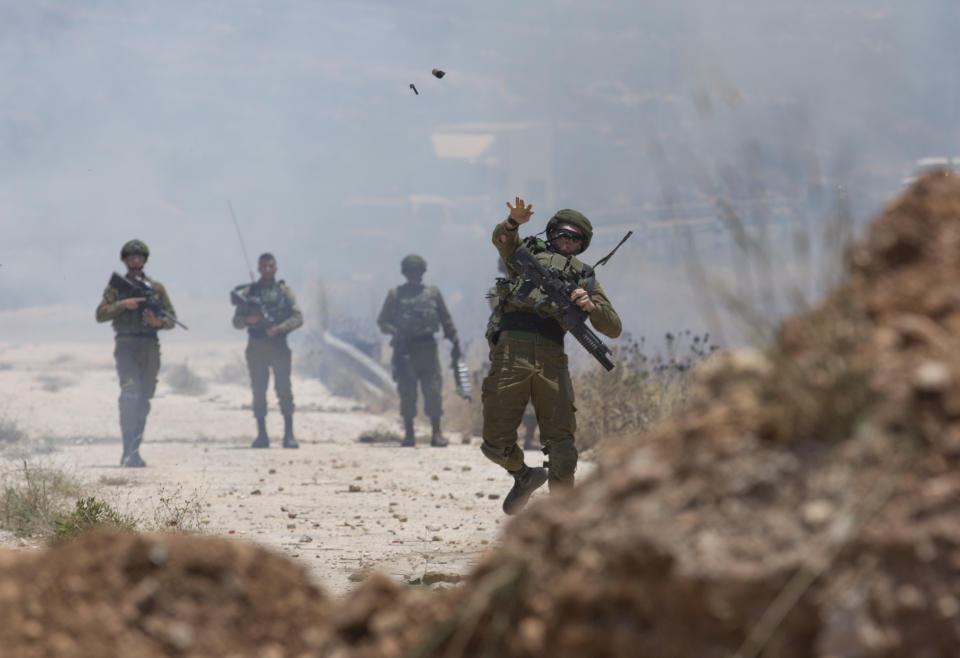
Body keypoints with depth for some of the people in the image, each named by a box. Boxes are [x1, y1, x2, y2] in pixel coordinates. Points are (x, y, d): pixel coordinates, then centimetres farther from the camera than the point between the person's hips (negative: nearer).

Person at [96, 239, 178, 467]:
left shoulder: (156, 288, 14)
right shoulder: (116, 287, 9)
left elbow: (172, 318, 12)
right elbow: (100, 314, 1)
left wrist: (159, 322, -9)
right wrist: (123, 305, -13)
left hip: (150, 346, 3)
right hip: (126, 346, -3)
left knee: (143, 400, 5)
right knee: (130, 394, -19)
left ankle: (133, 450, 13)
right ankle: (129, 452, -24)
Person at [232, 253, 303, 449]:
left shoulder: (283, 290, 7)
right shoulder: (248, 292, 10)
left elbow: (298, 317, 0)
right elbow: (236, 321, 9)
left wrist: (279, 328, -15)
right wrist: (247, 320, -13)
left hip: (278, 346, -2)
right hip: (256, 348, 2)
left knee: (284, 390, -9)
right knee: (258, 391, 2)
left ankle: (289, 434, -9)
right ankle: (262, 435, 7)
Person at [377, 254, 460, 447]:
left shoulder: (432, 293, 10)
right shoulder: (395, 295, 7)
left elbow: (446, 319, 14)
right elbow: (382, 321, 7)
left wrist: (455, 342, 9)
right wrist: (394, 331, -12)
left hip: (427, 349, 1)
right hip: (405, 350, -1)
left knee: (433, 391, -3)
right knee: (407, 393, -1)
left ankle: (436, 433, 1)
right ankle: (408, 434, 6)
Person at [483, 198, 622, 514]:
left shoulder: (585, 278, 23)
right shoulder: (528, 254, 21)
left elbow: (613, 328, 15)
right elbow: (501, 239, -1)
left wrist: (590, 306, -4)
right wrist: (514, 221, -22)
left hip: (551, 360, 1)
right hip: (510, 354, -1)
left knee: (561, 447, -8)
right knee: (496, 443, -2)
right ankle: (524, 475, 27)